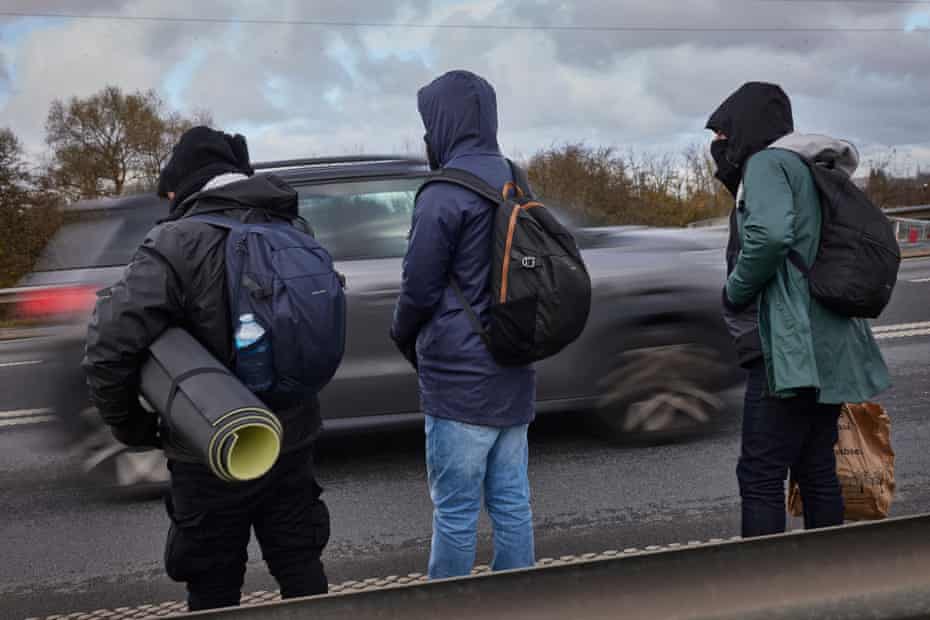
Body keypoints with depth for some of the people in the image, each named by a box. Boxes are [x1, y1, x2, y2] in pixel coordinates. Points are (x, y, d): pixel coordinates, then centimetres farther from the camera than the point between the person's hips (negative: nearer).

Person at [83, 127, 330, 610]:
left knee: (214, 589, 11)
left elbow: (109, 348, -22)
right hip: (293, 441, 6)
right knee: (300, 566, 20)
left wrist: (134, 429, -8)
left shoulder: (178, 243, -17)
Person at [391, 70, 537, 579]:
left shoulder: (445, 194, -15)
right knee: (511, 501, 12)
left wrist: (403, 337, 9)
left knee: (454, 510, 1)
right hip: (514, 375, 8)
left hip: (461, 379, -8)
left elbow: (419, 288, -12)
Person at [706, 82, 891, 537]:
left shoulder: (767, 162, -7)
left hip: (791, 348, -9)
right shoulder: (808, 170, 21)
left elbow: (771, 233, -26)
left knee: (760, 478, -7)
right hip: (827, 348, 9)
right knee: (817, 473, 13)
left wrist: (735, 289, -12)